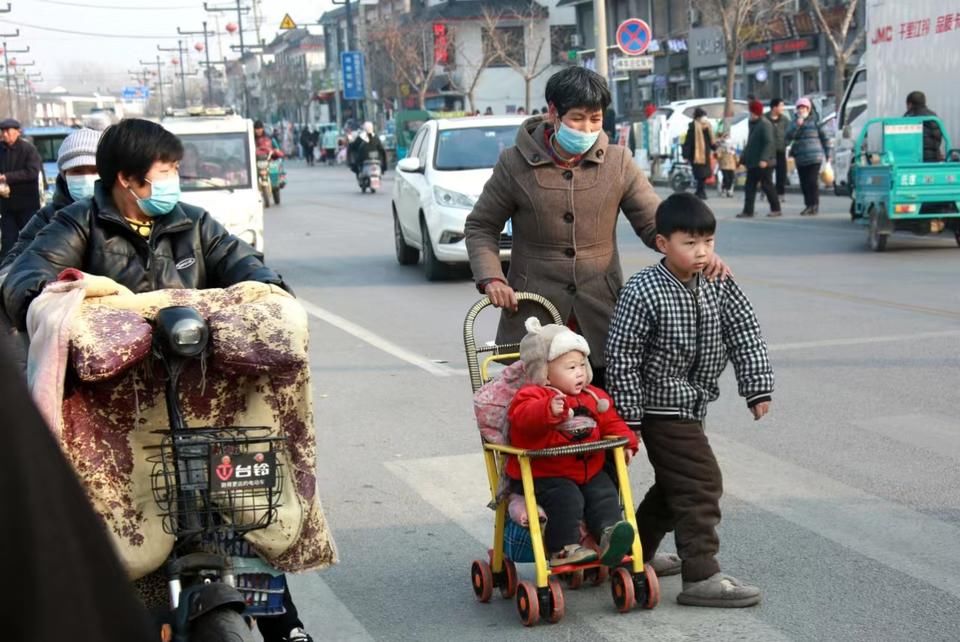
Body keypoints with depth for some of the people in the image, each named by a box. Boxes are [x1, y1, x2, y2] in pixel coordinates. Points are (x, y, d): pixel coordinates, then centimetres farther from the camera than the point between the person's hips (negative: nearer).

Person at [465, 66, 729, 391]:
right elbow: (480, 227, 7)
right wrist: (491, 279, -10)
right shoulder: (515, 164, -2)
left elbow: (654, 222, 3)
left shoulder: (617, 162, 3)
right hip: (534, 313, -2)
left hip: (601, 315, 2)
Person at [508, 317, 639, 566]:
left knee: (605, 494, -15)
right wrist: (548, 410, -49)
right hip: (545, 475, -7)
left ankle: (610, 533, -23)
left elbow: (610, 421, 23)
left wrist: (626, 441, 6)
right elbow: (523, 418, -30)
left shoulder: (593, 398, 15)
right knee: (566, 499, -27)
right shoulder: (533, 396, -10)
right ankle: (563, 548, -25)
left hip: (589, 471, 7)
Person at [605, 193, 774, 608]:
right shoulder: (642, 293, -20)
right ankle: (701, 577, -7)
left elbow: (745, 335, 2)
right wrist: (629, 419, -17)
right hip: (662, 408, -8)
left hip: (692, 406, 8)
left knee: (674, 485, 19)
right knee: (700, 484, -11)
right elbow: (622, 359, -18)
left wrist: (758, 387, -6)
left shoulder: (718, 285, -2)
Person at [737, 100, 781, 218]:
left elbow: (769, 143, -24)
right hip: (752, 162, 9)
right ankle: (748, 211, 3)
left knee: (766, 185, -1)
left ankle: (776, 209, 11)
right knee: (749, 186, 4)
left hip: (763, 163, -9)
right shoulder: (753, 124, 15)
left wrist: (764, 159, -30)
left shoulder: (765, 124, -15)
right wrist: (744, 157, 22)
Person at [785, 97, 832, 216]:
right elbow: (789, 136, -2)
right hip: (800, 158, 5)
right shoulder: (795, 121, 12)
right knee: (804, 183, 7)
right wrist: (797, 125, -17)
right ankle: (808, 205, 15)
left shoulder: (815, 120, -1)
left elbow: (825, 137, 2)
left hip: (814, 157, -5)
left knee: (813, 182, -9)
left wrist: (827, 154, 2)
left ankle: (814, 206, -5)